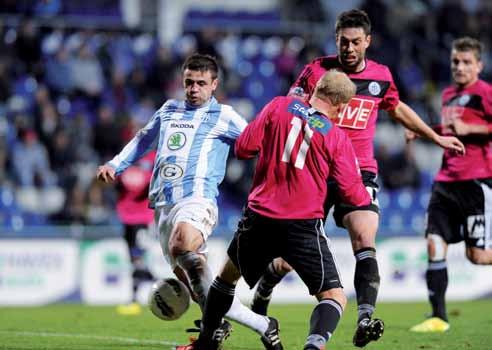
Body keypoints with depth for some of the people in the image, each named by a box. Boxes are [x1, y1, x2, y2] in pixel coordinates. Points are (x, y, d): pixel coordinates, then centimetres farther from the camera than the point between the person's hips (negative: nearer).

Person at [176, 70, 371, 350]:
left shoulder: (280, 106, 2)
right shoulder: (337, 137, 0)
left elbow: (243, 148, 3)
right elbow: (354, 194, 1)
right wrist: (368, 198, 23)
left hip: (259, 219, 3)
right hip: (303, 227, -2)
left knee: (229, 273, 27)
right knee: (335, 297, 1)